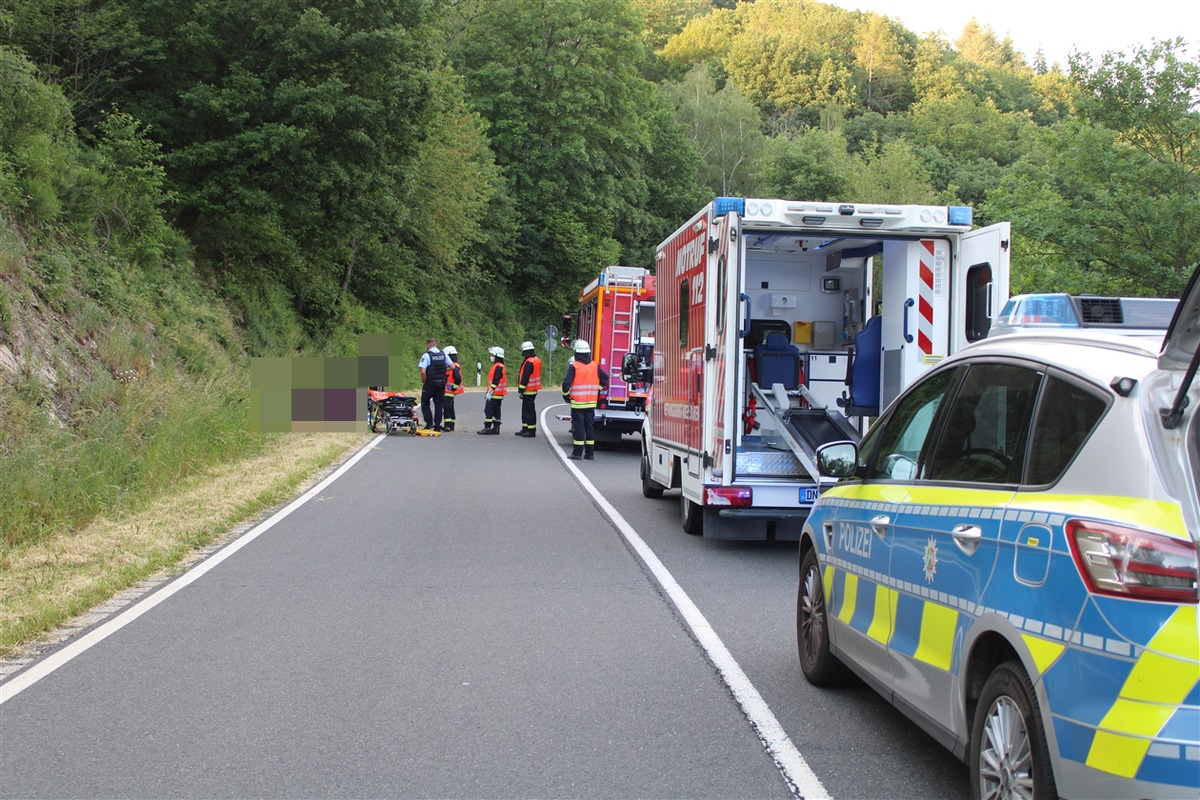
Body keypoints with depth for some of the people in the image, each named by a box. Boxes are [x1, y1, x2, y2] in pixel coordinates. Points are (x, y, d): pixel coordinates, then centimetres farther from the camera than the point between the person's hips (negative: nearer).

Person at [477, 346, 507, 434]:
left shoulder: (498, 367, -16)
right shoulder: (497, 366, 17)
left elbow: (496, 381, -22)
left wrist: (490, 392, -22)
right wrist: (488, 391, 25)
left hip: (495, 393, -10)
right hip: (497, 393, 10)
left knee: (488, 410, -10)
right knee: (496, 411, 11)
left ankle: (487, 428, -11)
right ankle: (495, 428, 13)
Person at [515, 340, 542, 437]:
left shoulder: (529, 362, -20)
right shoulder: (536, 360, 13)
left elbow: (525, 378, -22)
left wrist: (520, 390, -17)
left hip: (528, 391, -10)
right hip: (533, 390, 10)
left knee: (529, 410, -5)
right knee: (525, 409, 16)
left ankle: (531, 430, -2)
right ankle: (525, 429, 22)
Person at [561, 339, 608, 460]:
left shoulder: (573, 366, -11)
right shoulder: (595, 366, 4)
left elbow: (567, 382, -16)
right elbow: (605, 378, 7)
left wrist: (566, 395, -1)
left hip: (577, 402, -4)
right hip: (591, 402, 4)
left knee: (578, 426, -1)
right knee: (590, 426, 9)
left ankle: (577, 453, -1)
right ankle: (590, 453, 12)